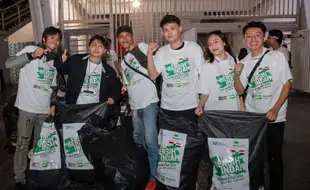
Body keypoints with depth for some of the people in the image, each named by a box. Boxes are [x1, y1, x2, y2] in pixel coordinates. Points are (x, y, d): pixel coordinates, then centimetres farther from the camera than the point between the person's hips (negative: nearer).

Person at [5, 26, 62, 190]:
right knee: (23, 144, 3)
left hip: (45, 109, 5)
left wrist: (53, 104, 7)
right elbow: (8, 64, -19)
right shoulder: (31, 49, -5)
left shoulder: (55, 59, 13)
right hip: (28, 107, -5)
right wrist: (31, 55, -32)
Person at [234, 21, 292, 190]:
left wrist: (275, 109, -15)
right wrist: (236, 75, -15)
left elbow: (287, 84, -6)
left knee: (274, 155, 4)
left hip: (274, 116, -3)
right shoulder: (244, 63, 3)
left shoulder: (277, 56, -7)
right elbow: (240, 91, 4)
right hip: (252, 115, 3)